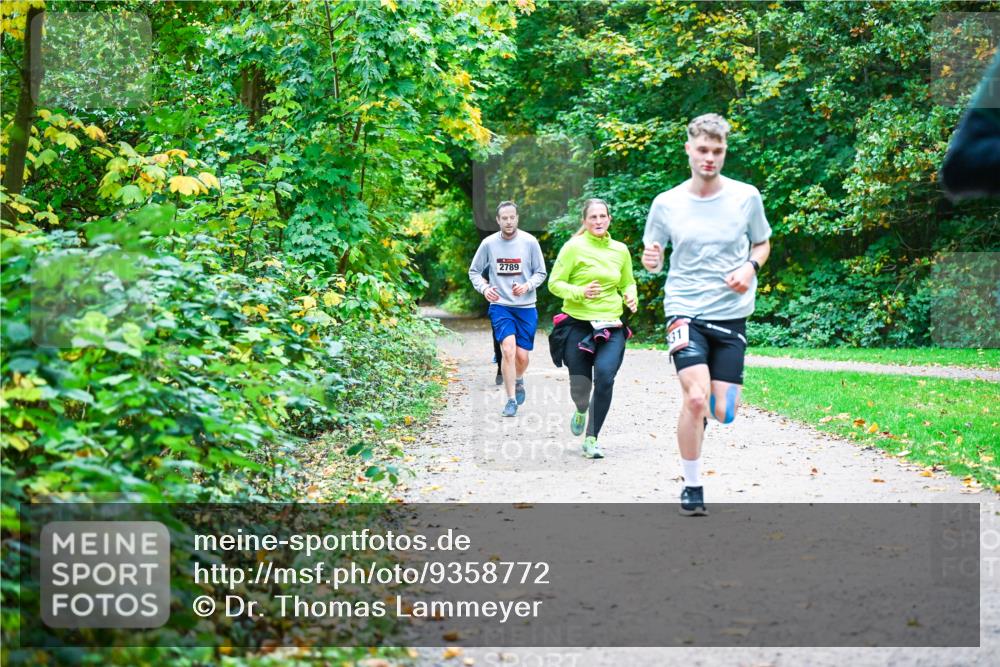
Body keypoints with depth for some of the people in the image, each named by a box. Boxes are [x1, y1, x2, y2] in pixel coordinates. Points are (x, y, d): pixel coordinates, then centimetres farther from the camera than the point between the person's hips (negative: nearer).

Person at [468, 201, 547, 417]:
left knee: (522, 356, 3)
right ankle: (511, 400, -9)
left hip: (526, 306, 1)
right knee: (508, 349, -19)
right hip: (500, 305, -1)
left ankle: (518, 381, 39)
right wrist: (484, 288, -11)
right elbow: (474, 272, 9)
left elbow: (541, 273, 5)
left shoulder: (530, 242, -3)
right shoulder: (489, 243, -1)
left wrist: (527, 286, -15)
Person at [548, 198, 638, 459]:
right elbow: (554, 283, -3)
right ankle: (581, 410, 43)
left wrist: (631, 297, 1)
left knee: (605, 376, -19)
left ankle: (591, 440, -7)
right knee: (579, 386, 2)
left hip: (611, 327, 2)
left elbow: (628, 283, 23)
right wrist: (580, 292, -19)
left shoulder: (620, 250, 9)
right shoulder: (573, 247, -4)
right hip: (578, 325, -2)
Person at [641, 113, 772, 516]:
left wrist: (750, 268, -7)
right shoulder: (666, 203, -2)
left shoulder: (746, 197, 0)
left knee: (724, 413, -2)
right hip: (685, 311, -2)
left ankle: (699, 414, 36)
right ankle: (692, 487, -2)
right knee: (695, 398, -20)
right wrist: (650, 259, -16)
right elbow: (652, 260, 8)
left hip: (732, 315, 2)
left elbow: (762, 243, 14)